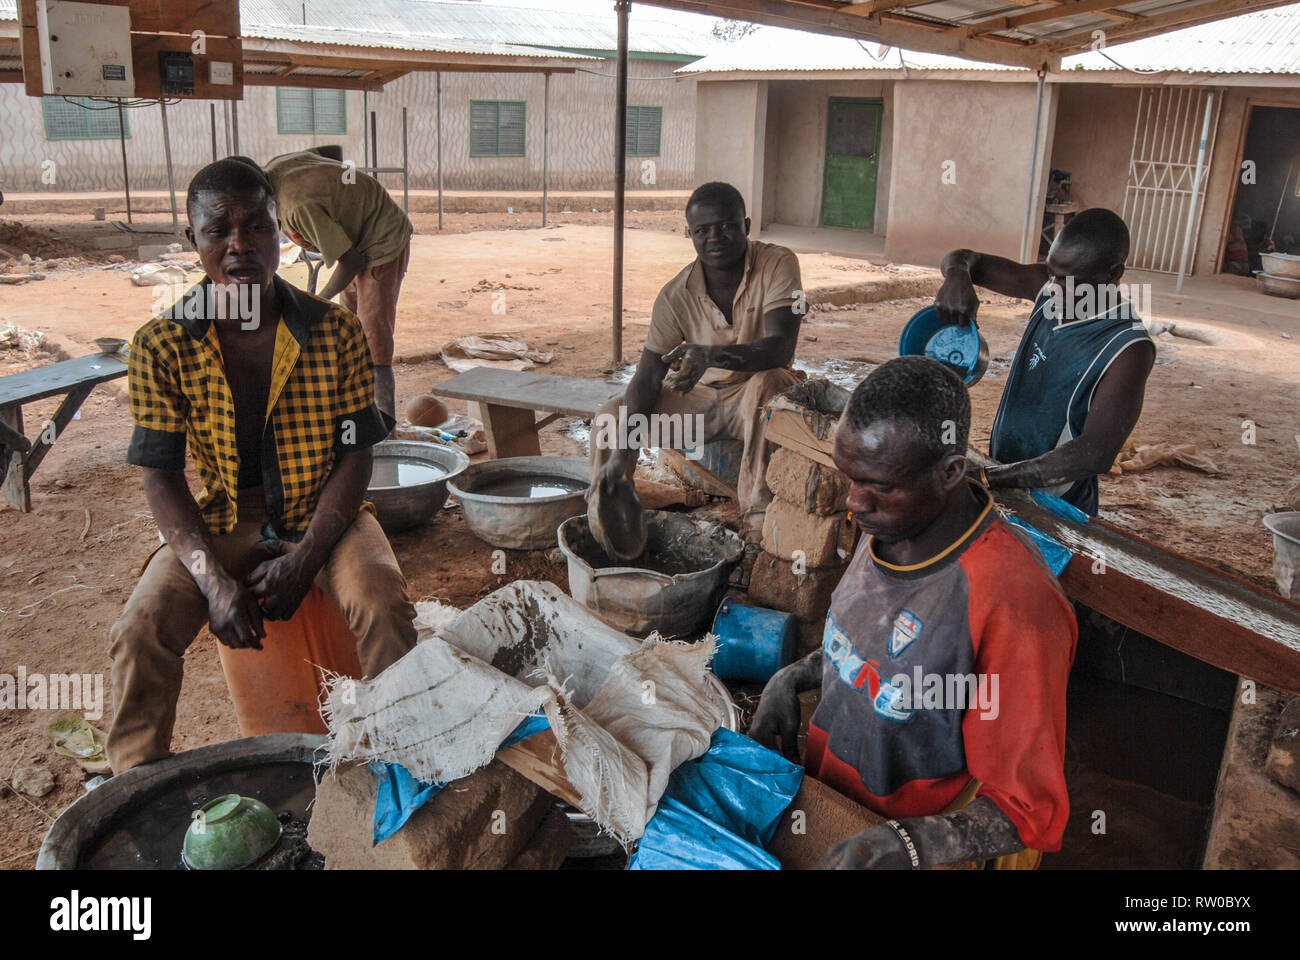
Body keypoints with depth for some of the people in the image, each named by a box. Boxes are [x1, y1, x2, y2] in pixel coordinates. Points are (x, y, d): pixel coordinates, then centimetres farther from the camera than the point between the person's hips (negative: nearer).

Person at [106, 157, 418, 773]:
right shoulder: (161, 346, -7)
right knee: (139, 630, -22)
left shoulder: (335, 331, -8)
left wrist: (303, 561, -18)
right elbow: (160, 476, -6)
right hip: (219, 521, 1)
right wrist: (214, 581, -20)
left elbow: (354, 457, -6)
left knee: (383, 603, -29)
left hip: (320, 513, -1)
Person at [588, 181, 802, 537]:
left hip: (758, 399, -3)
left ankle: (759, 513, -30)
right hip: (700, 398, 3)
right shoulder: (676, 294, -12)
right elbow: (647, 378, -14)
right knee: (611, 417, -14)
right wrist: (622, 451, -29)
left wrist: (712, 355, -48)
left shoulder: (777, 264, -17)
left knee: (763, 384, -38)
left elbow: (781, 347, -30)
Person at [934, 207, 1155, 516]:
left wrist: (991, 479, -41)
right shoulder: (1049, 288, -4)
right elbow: (965, 259, 3)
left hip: (1056, 511, -6)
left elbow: (1096, 453, -34)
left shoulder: (1127, 349, -25)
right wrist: (956, 276, -24)